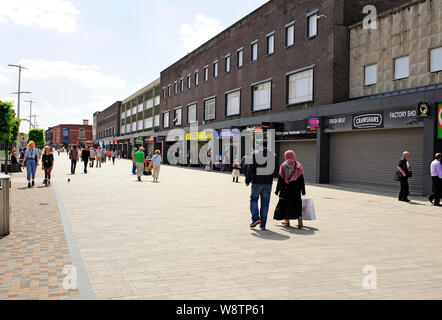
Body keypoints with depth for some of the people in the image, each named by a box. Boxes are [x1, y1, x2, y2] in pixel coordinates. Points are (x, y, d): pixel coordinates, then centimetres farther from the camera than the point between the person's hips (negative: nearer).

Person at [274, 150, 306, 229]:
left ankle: (287, 221, 19)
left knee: (285, 204, 11)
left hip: (286, 189, -1)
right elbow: (301, 179, 2)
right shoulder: (298, 166, 1)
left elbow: (280, 179, -3)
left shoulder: (283, 166, -4)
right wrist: (303, 190, 7)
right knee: (297, 204, 7)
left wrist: (277, 190, 3)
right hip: (296, 189, 1)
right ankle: (299, 218, -10)